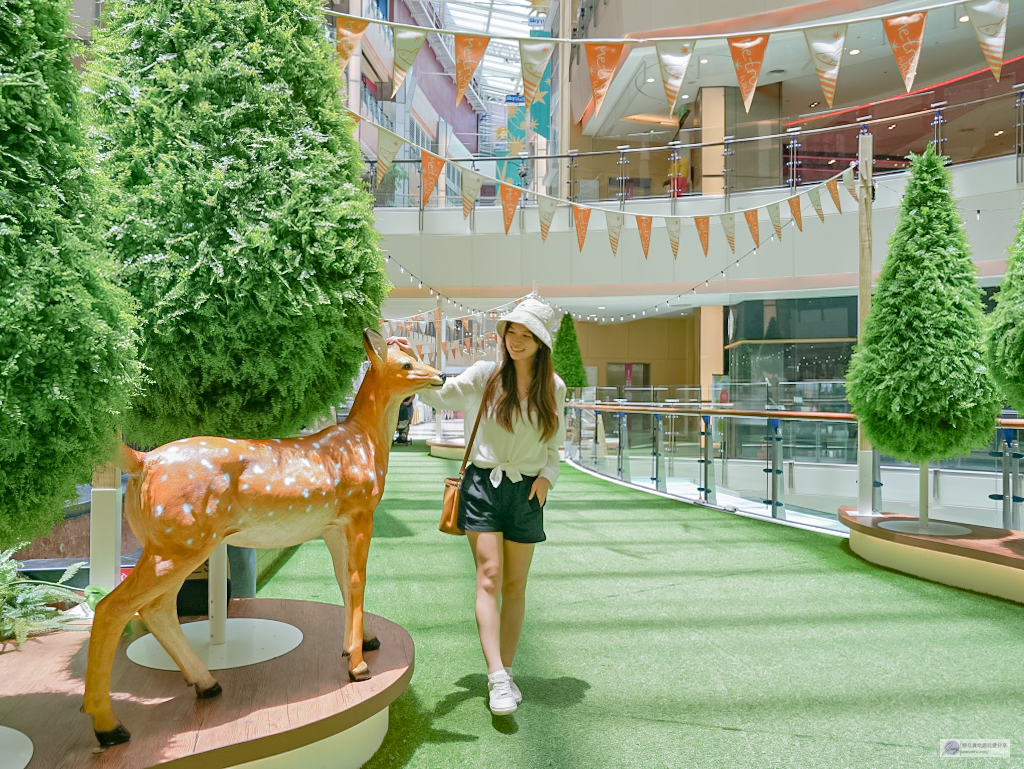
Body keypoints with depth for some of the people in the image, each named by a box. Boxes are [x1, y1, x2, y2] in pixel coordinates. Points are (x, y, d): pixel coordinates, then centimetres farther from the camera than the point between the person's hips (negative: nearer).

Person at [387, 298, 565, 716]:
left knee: (515, 586, 9)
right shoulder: (486, 375, -1)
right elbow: (439, 394, -8)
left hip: (526, 491, 3)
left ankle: (506, 671, 21)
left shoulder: (554, 388, 6)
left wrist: (547, 476, -2)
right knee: (489, 576, -12)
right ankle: (497, 678, -12)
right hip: (483, 482, -2)